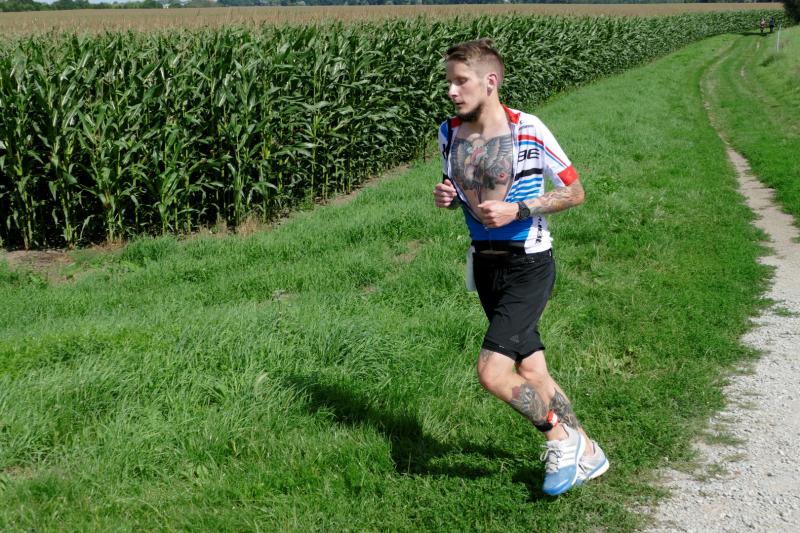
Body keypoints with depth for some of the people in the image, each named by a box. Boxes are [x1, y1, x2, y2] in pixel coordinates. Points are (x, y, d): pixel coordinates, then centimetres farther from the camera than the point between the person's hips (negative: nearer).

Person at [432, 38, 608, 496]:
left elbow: (575, 192, -7)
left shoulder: (529, 131, -15)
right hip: (485, 262, 7)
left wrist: (517, 210, -19)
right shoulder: (450, 133, 2)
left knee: (492, 373, -16)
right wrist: (446, 196, -5)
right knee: (531, 372, 13)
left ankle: (561, 439, 8)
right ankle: (586, 453, 31)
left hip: (528, 264, -7)